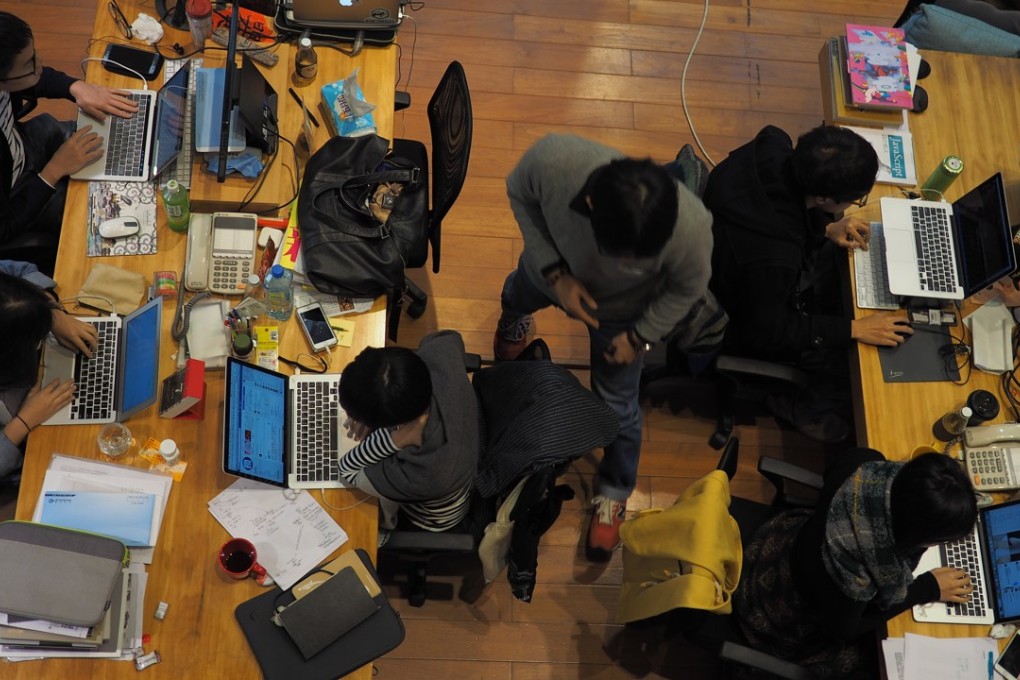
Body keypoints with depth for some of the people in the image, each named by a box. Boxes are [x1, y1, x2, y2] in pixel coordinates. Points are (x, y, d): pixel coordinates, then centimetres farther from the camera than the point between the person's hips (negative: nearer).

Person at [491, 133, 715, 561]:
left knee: (617, 406, 15)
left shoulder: (690, 226, -45)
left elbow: (687, 288, -20)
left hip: (622, 309, -2)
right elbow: (520, 193, -20)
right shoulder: (553, 158, -45)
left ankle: (614, 493, 48)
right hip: (551, 267, 2)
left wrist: (641, 335, -13)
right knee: (519, 296, 37)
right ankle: (515, 317, 80)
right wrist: (555, 273, -28)